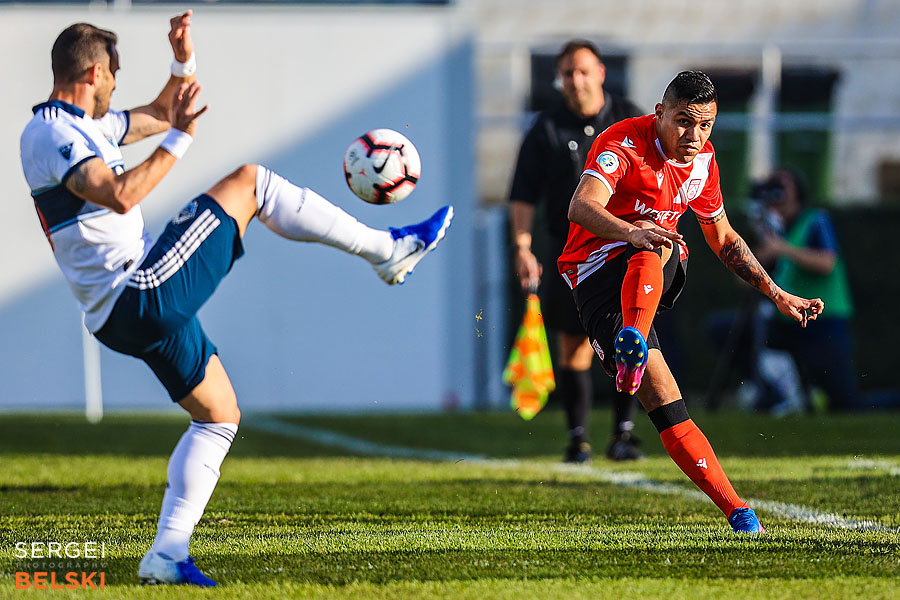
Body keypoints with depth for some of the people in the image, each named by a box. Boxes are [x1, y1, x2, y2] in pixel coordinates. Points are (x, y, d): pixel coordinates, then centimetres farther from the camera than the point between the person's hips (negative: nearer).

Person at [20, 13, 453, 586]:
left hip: (132, 313, 11)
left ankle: (168, 553, 11)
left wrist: (184, 62, 13)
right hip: (142, 296, -11)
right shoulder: (53, 135, -14)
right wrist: (178, 141, -25)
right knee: (248, 182, -4)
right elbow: (120, 196, -31)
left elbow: (159, 114, 30)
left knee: (220, 417, 18)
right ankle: (390, 249, 3)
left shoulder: (78, 126, 17)